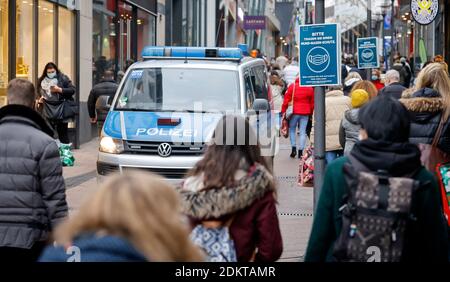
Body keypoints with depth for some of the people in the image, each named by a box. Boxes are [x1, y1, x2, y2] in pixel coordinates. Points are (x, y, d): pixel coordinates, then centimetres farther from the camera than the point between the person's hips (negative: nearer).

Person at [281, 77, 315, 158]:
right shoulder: (310, 88, 5)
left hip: (295, 112, -1)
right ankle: (300, 151, 1)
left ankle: (294, 148, 2)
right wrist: (311, 113, 19)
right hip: (305, 113, 1)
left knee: (292, 129, 13)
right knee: (303, 132, 4)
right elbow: (312, 102, 10)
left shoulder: (292, 86, -1)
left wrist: (283, 111, 3)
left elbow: (286, 100, -3)